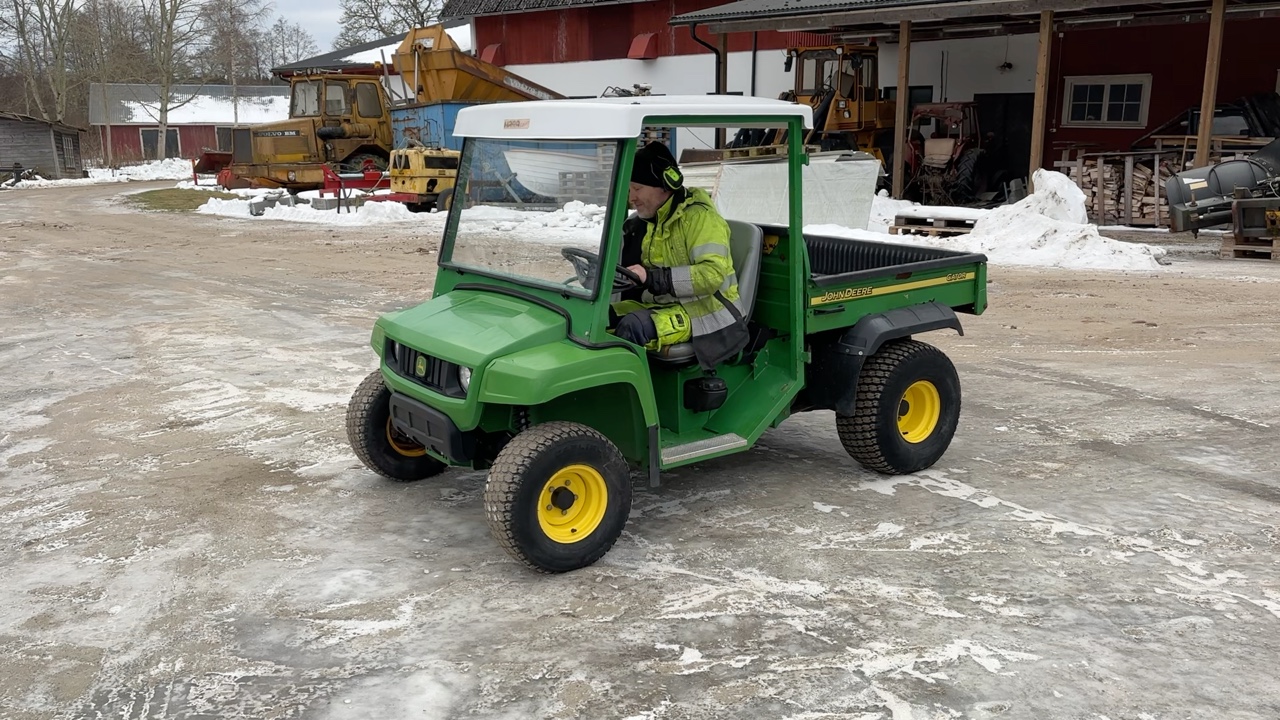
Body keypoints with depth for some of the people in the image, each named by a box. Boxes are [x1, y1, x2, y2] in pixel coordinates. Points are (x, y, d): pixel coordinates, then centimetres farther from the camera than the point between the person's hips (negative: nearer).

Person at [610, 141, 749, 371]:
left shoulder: (699, 217, -12)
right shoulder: (649, 222, 14)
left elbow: (713, 274, -25)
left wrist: (653, 277, -32)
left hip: (703, 312, -8)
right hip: (659, 306, 8)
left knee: (633, 326, -31)